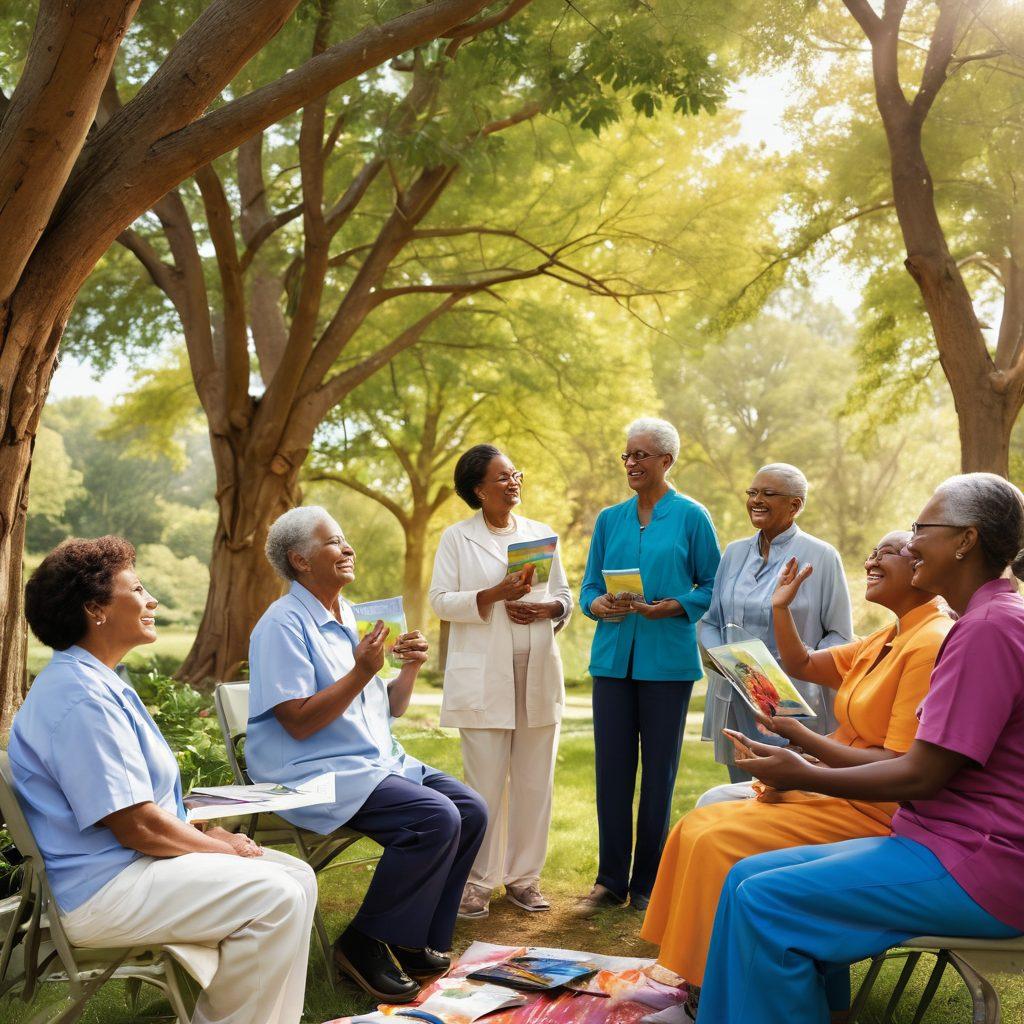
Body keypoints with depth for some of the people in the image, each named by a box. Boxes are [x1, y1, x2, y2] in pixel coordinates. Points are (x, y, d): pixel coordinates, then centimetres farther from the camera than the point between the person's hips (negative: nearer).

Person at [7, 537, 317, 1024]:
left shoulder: (97, 682, 16)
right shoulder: (82, 697, -20)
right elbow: (139, 827, -23)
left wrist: (205, 836, 5)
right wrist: (220, 848, -9)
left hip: (132, 863, 11)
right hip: (102, 890, -11)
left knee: (297, 877, 3)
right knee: (275, 898, -21)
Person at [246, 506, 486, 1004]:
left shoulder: (349, 617, 16)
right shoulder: (284, 624, -11)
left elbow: (389, 709, 18)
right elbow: (299, 722, -20)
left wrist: (409, 671, -1)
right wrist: (361, 673, -21)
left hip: (378, 761, 9)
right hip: (316, 774, -9)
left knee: (471, 811, -7)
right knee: (435, 818, -25)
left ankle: (412, 940, 4)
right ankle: (365, 944, -10)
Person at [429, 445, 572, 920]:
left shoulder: (541, 534, 13)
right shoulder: (457, 538, 3)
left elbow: (565, 594, 16)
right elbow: (441, 601, -3)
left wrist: (547, 608, -6)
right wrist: (495, 595, -16)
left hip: (538, 671, 4)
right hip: (484, 676, -4)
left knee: (534, 781, 6)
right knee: (485, 783, -4)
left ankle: (523, 876, 17)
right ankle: (477, 881, 7)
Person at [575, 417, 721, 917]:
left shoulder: (691, 517, 0)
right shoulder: (609, 519, 11)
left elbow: (712, 587, 0)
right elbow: (588, 587, 13)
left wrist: (673, 607, -16)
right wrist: (598, 604, -9)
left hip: (667, 659, -3)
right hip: (613, 656, 4)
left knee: (658, 770, 4)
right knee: (611, 767, 5)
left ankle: (648, 883, 15)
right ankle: (610, 880, 16)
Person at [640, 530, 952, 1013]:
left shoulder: (933, 643, -19)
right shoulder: (888, 639, 13)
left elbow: (903, 768, -24)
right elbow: (802, 665, 25)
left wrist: (803, 739, -21)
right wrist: (780, 607, 11)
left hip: (877, 817, -10)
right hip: (835, 791, 10)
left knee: (720, 843, -19)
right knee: (701, 825, 2)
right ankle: (696, 984, 5)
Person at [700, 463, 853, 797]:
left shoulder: (821, 556, -3)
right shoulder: (734, 553, 11)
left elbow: (839, 635, -2)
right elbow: (710, 622, 16)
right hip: (736, 704, 5)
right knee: (741, 801, 9)